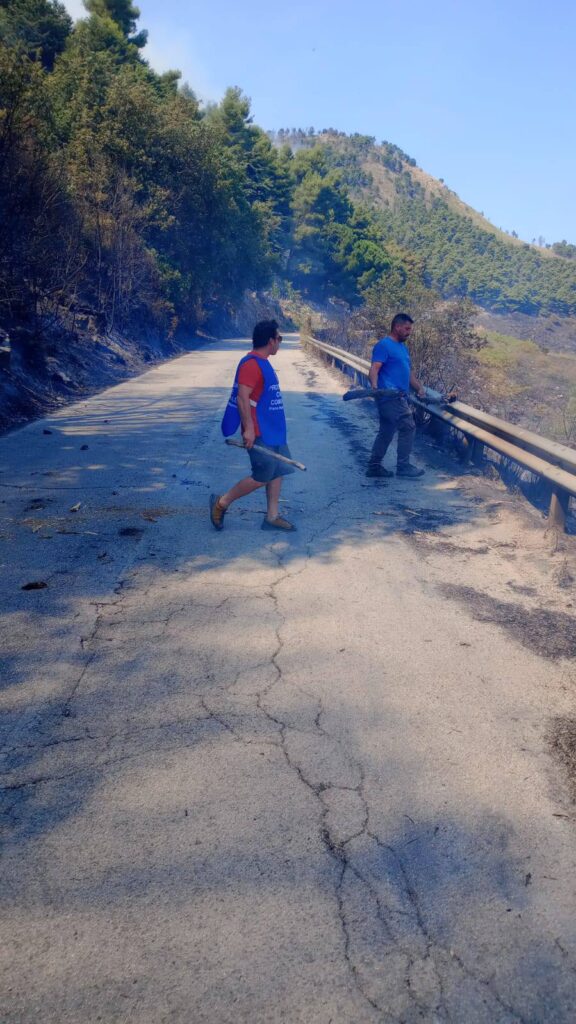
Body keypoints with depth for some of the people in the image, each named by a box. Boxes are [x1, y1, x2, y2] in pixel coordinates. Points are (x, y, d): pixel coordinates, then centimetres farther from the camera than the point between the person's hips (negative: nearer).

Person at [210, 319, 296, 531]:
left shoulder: (262, 363, 14)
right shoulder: (251, 364, -17)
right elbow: (242, 397, -23)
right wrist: (249, 428, -25)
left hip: (273, 432, 10)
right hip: (260, 434, -10)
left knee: (277, 472, 9)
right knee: (262, 477, -6)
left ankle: (272, 517, 16)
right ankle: (222, 502, 8)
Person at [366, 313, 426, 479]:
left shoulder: (403, 347, 23)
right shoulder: (384, 345, -8)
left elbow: (408, 372, 29)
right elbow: (374, 368, -19)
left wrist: (419, 388, 20)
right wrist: (374, 386, -35)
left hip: (399, 396, 10)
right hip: (390, 395, -10)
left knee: (386, 432, 11)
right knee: (408, 427, -12)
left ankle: (374, 466, 16)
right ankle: (403, 466, -6)